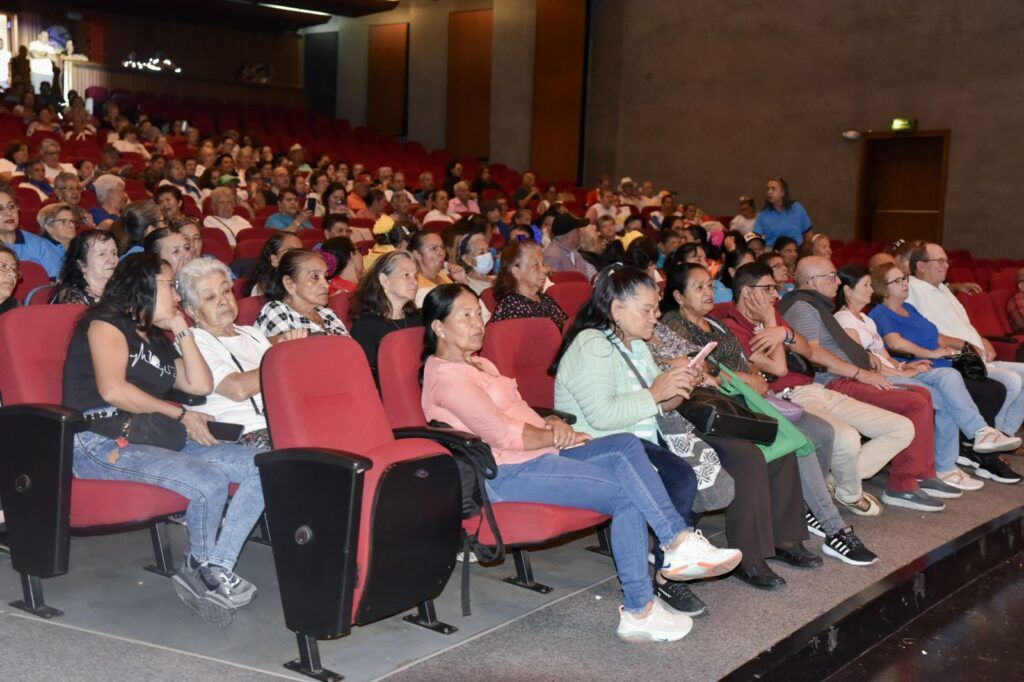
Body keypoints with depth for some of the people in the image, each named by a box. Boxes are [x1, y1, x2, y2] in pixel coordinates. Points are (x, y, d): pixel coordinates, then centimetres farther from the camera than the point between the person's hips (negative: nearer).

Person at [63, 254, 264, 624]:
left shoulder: (158, 340, 26)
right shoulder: (107, 323, 1)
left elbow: (201, 385, 16)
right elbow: (112, 389, -14)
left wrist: (183, 331, 15)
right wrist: (181, 414, -9)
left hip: (155, 438, 8)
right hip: (102, 441, -8)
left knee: (263, 467, -10)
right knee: (210, 482, -30)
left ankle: (217, 568, -16)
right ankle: (202, 568, -3)